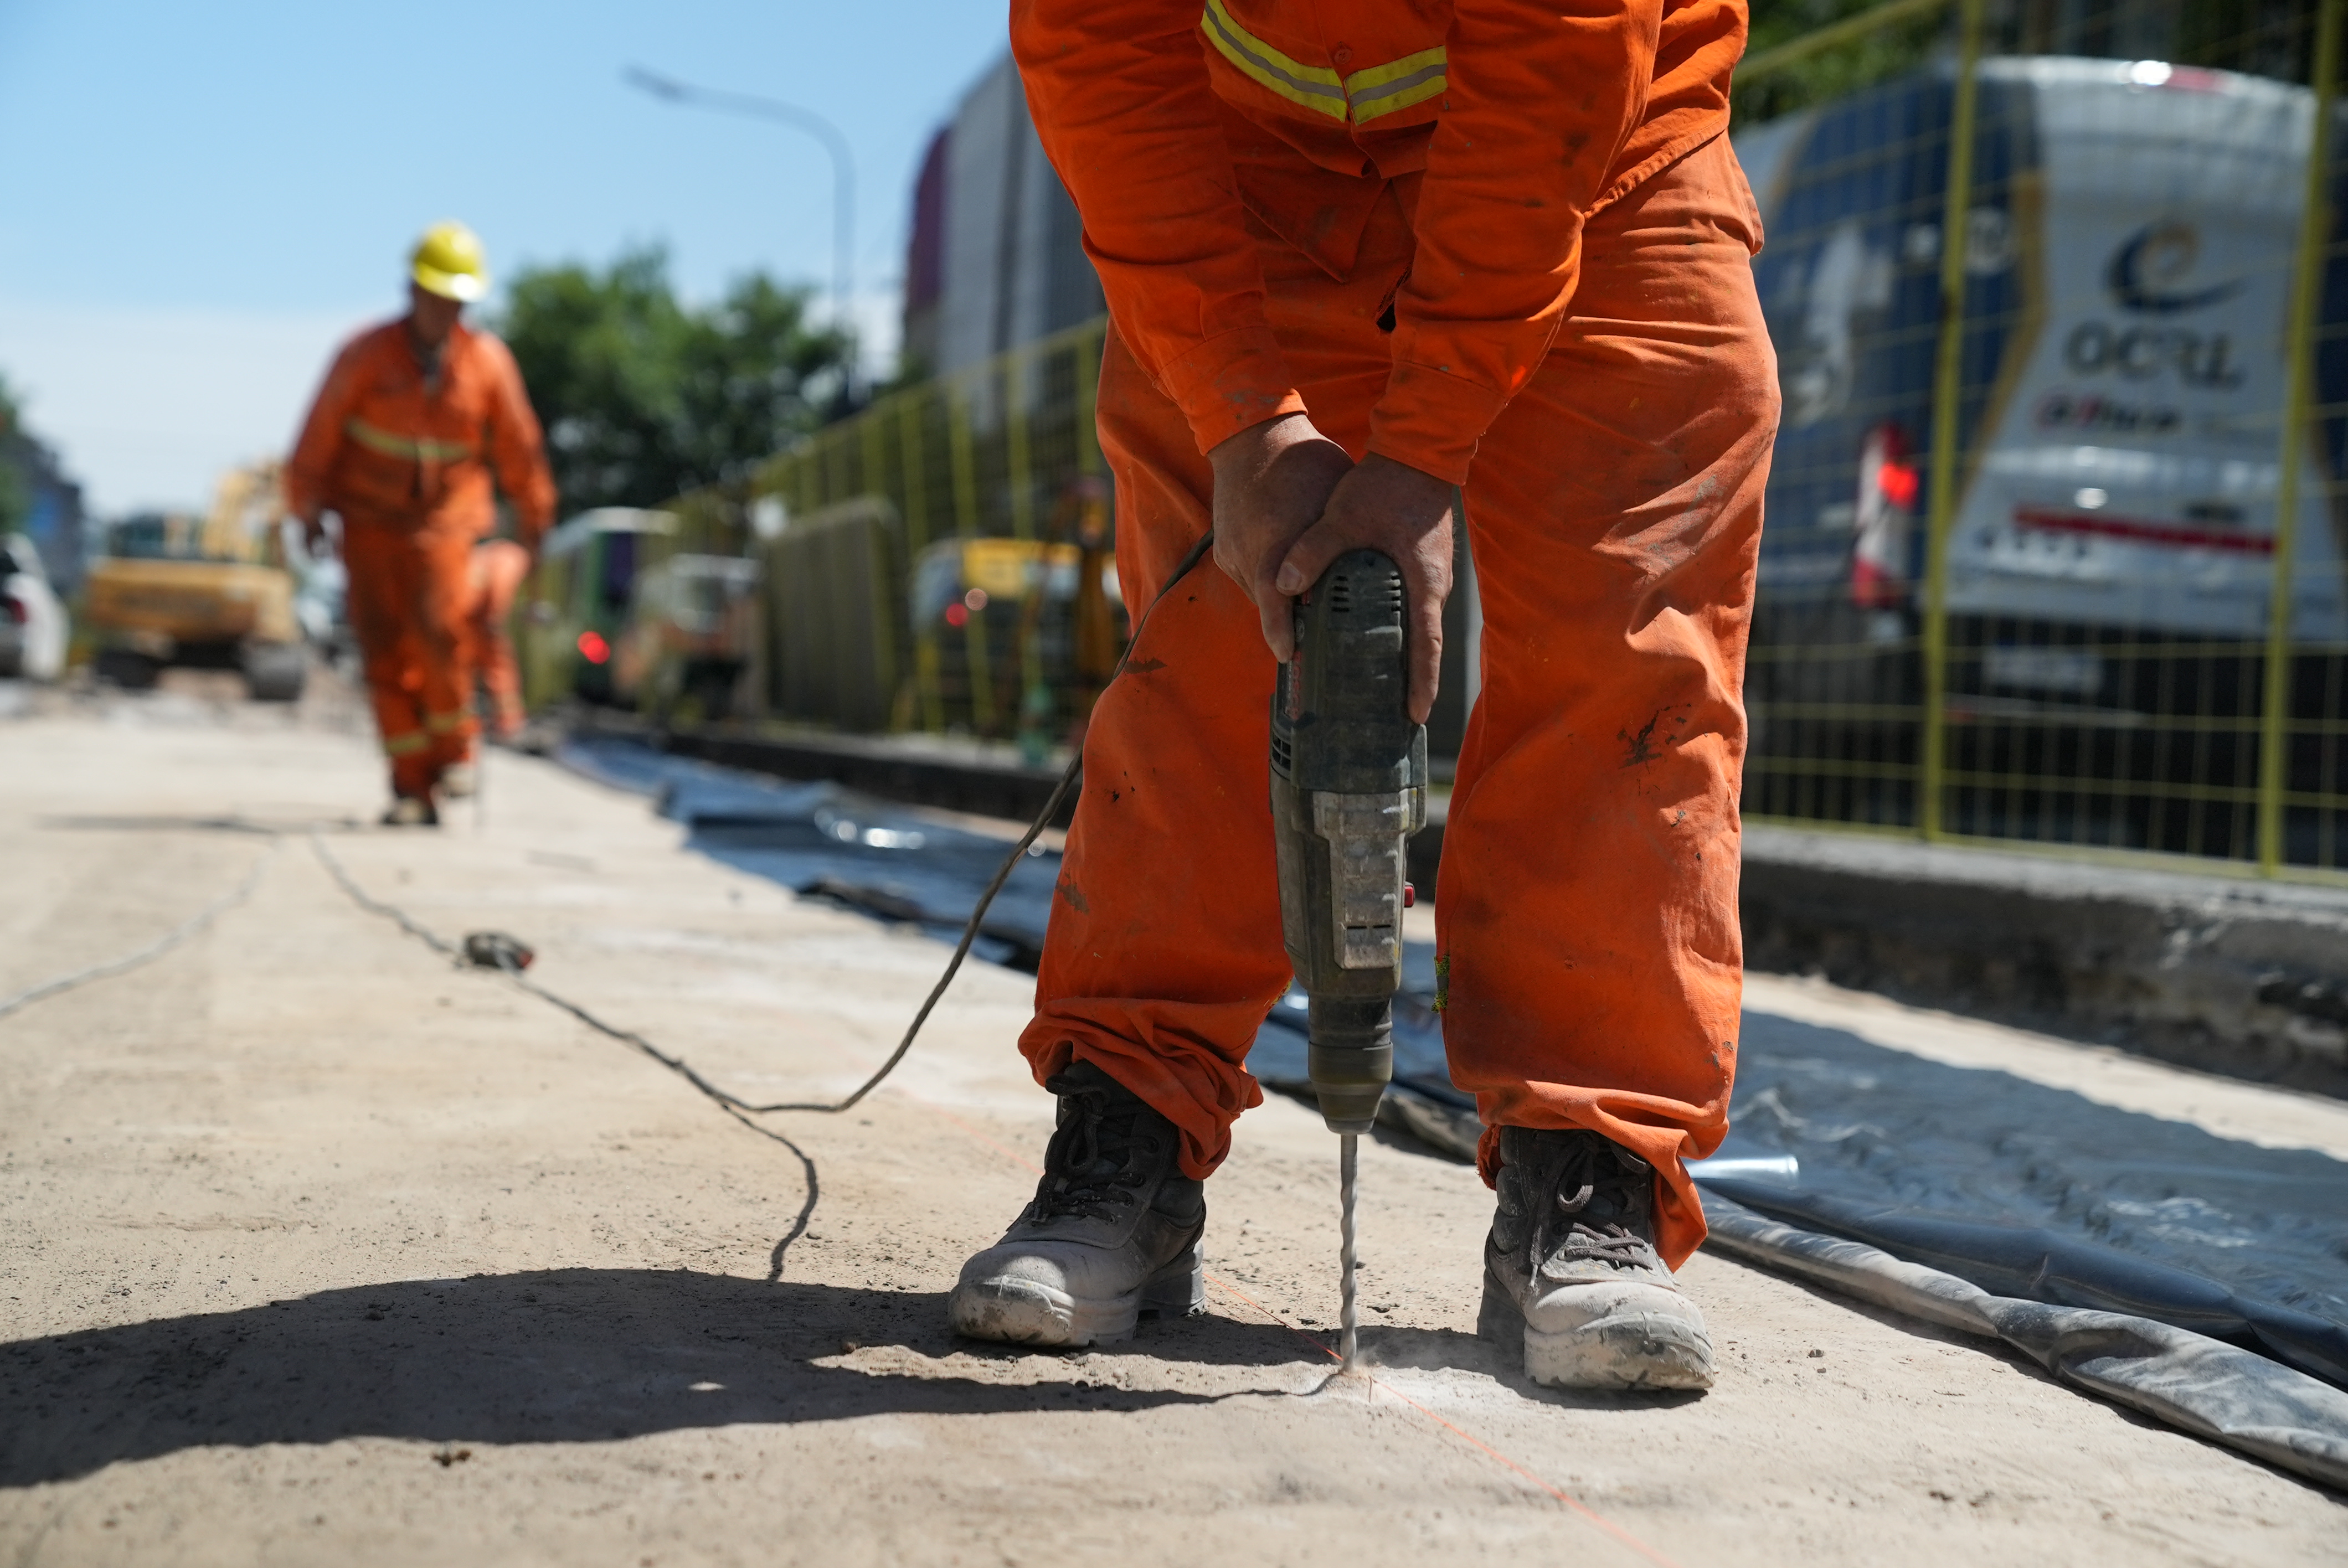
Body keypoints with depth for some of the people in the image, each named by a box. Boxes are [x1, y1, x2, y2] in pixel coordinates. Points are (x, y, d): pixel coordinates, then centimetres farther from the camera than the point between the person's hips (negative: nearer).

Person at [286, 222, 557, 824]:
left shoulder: (487, 361, -3)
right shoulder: (367, 355, -8)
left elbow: (518, 446, 9)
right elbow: (321, 433, 2)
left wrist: (532, 520, 16)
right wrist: (309, 509, 9)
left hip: (443, 524, 0)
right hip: (370, 521, 0)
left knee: (439, 627, -21)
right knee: (386, 651, -6)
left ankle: (454, 749, 3)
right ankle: (412, 788, 0)